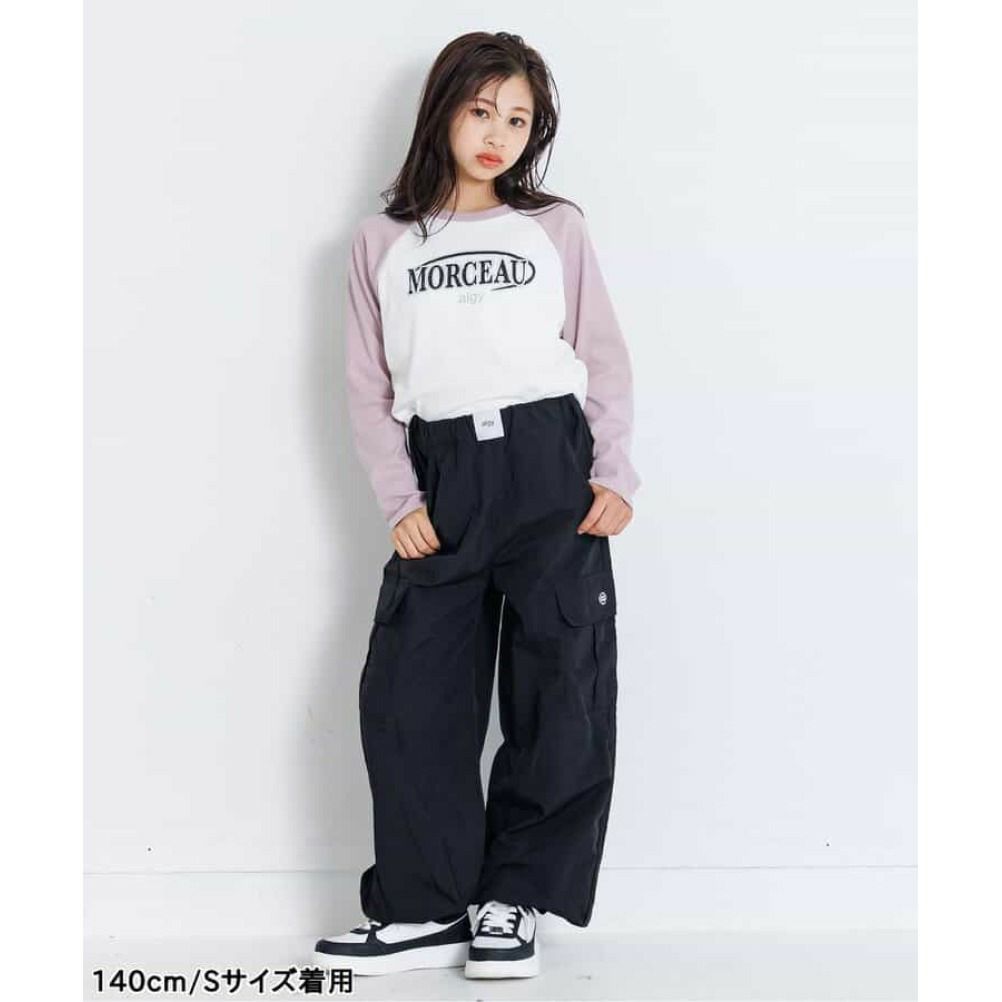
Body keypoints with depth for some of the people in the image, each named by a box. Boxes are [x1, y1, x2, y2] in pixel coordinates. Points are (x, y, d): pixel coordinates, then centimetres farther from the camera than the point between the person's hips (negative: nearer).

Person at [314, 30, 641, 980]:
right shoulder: (382, 241, 12)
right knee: (406, 692, -4)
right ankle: (426, 910, 5)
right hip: (443, 480, 1)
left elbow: (604, 357, 8)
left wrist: (615, 472, -4)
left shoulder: (556, 227, 10)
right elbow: (368, 385, 9)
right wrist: (399, 501, -1)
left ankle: (512, 900, 10)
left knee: (562, 689, -2)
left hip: (551, 463, -1)